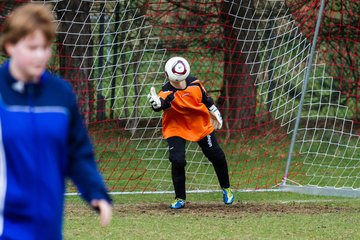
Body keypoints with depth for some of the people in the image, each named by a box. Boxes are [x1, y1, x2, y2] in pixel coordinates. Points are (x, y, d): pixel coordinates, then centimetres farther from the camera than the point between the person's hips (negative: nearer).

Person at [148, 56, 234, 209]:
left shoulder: (194, 83, -15)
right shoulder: (168, 92, -27)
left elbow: (206, 99, 4)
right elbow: (161, 104, -49)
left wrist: (214, 112, 13)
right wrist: (155, 103, -71)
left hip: (201, 125, 3)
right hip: (176, 128, -3)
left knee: (217, 157, 8)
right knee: (177, 161, -19)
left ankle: (226, 188, 33)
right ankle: (180, 198, -1)